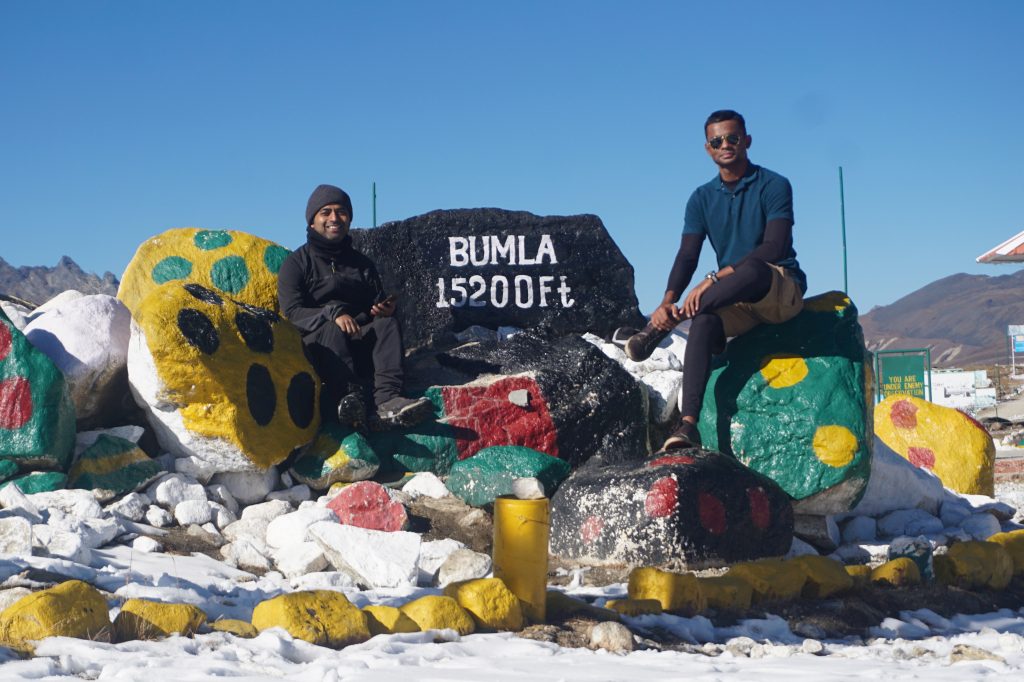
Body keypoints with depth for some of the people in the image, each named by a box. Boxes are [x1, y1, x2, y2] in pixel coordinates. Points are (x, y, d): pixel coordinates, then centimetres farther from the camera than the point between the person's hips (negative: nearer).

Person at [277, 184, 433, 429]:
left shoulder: (362, 264, 21)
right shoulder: (297, 263, 7)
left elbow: (379, 305, 16)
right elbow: (292, 313, -6)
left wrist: (386, 309, -10)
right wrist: (332, 313, -23)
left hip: (359, 342, 4)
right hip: (315, 345, -3)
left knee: (387, 323, -25)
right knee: (331, 329, -35)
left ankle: (388, 399, -48)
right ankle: (351, 396, -60)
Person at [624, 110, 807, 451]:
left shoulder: (773, 186, -6)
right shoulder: (702, 199, 9)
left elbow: (775, 247, -19)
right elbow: (687, 256, -1)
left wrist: (717, 278, -29)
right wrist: (668, 300, -22)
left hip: (783, 292, -4)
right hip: (737, 304, 4)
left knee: (752, 268, -39)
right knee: (704, 322, -30)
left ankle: (661, 328, -33)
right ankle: (689, 424, -41)